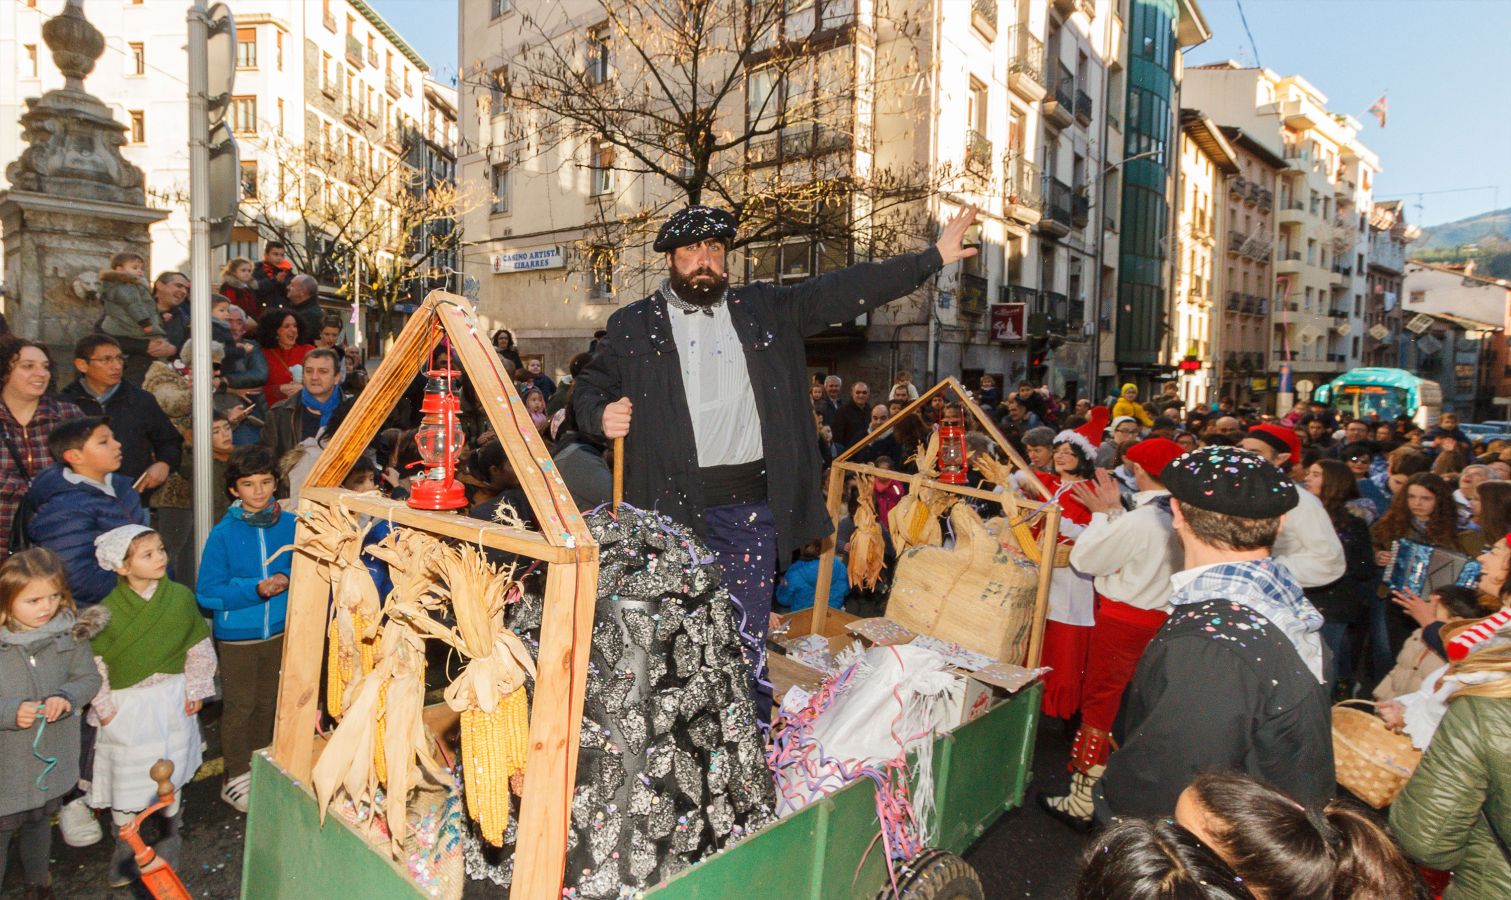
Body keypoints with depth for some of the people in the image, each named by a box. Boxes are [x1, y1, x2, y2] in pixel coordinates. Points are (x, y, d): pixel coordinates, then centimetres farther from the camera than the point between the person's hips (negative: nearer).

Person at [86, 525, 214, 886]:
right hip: (126, 706, -1)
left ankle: (172, 833, 37)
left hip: (172, 701, 2)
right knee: (125, 778, 7)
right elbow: (94, 664, -7)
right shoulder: (108, 610, -14)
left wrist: (195, 690, -2)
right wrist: (104, 707, -7)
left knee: (171, 768, 14)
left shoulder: (180, 597, -9)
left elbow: (199, 647, -1)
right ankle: (124, 849, 29)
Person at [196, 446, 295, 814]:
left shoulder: (289, 526, -7)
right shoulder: (223, 534, -14)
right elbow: (209, 592, -12)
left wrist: (286, 580, -17)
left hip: (278, 630, 3)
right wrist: (256, 589, -25)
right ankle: (236, 778, 26)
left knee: (268, 702, 18)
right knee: (240, 706, 9)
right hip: (237, 636, -3)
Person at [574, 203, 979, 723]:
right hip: (674, 504, -1)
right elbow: (589, 388, 12)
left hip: (751, 503, 1)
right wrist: (601, 414, -13)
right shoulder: (633, 325, 8)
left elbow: (842, 292, 7)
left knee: (749, 637, 7)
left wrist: (932, 258, 3)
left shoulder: (763, 309, 11)